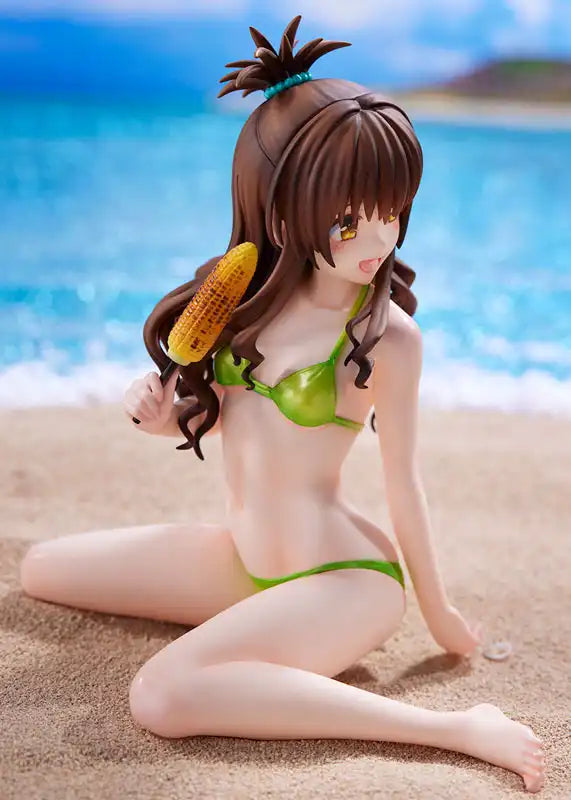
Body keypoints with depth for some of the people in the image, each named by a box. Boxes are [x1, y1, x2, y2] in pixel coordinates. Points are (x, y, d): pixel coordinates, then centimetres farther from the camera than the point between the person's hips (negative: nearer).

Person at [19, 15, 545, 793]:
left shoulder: (388, 337, -19)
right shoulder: (249, 296, -2)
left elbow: (403, 481, -9)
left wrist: (438, 612, 1)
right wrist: (160, 410, -12)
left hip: (341, 579, -7)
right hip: (241, 553, 8)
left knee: (163, 697, -31)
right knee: (42, 568, 13)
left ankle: (456, 728, -22)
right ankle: (267, 618, 13)